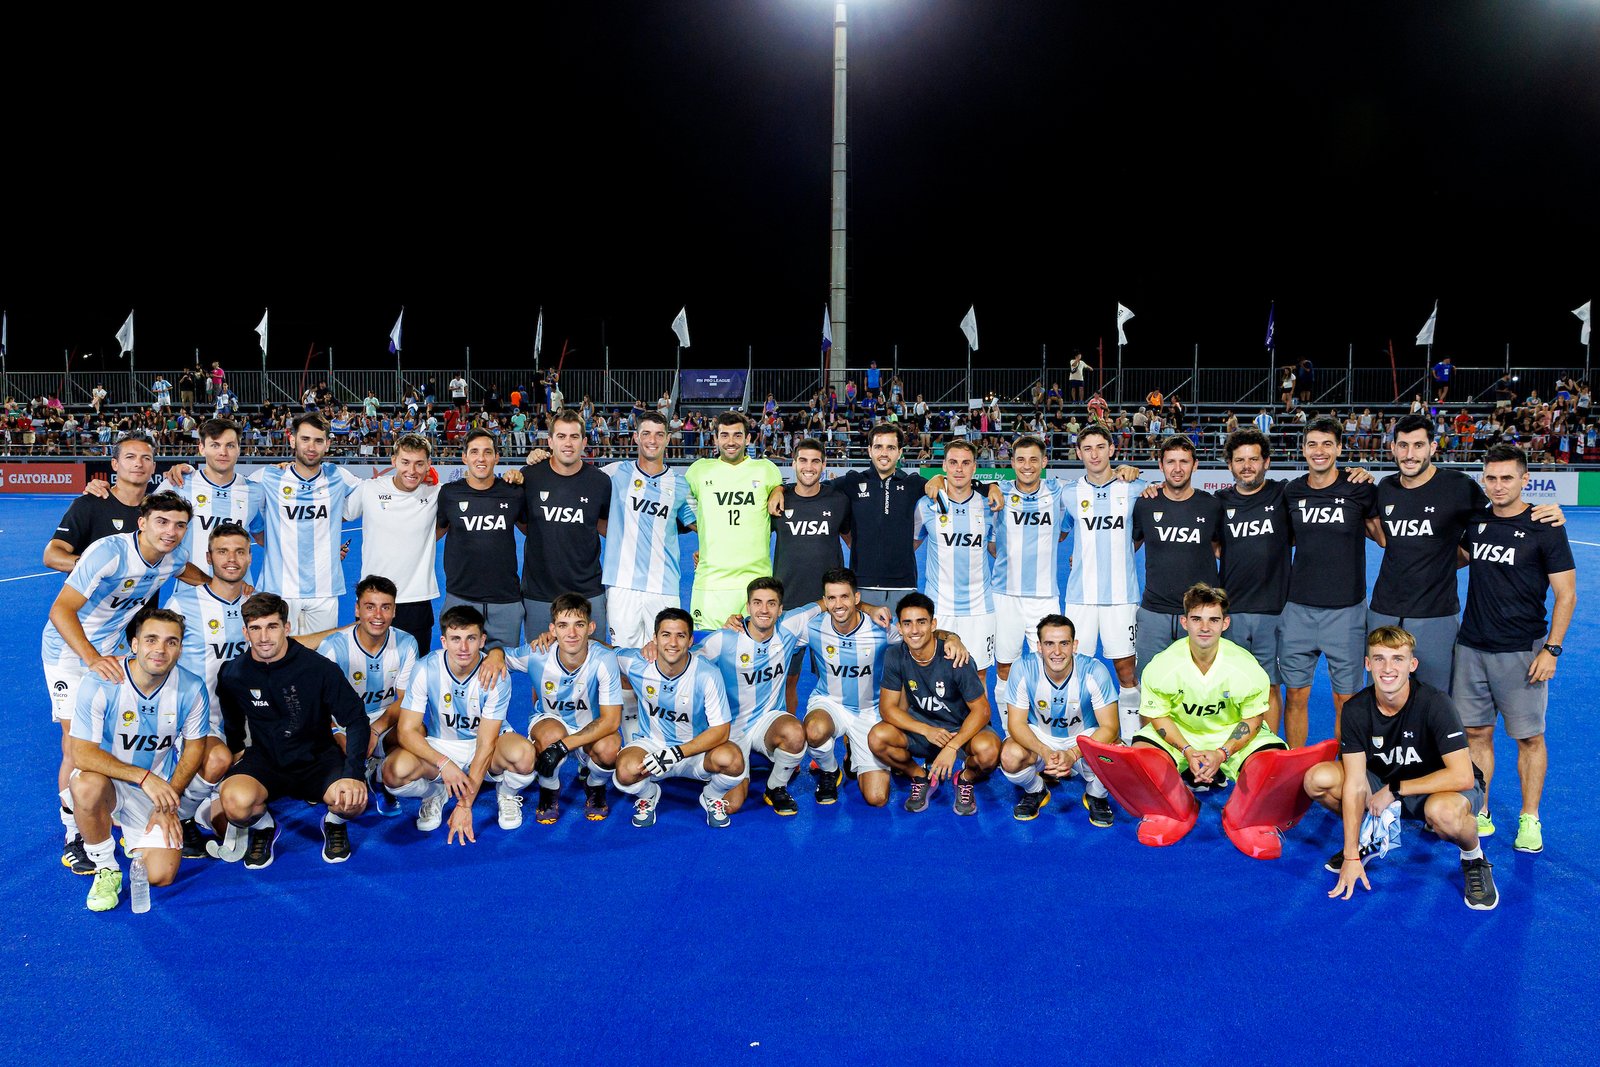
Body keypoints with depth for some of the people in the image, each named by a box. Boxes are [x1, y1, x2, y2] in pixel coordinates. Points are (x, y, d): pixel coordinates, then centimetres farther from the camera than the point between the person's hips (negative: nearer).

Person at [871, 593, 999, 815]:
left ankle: (966, 779, 3)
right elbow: (887, 707, -9)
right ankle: (921, 778, 5)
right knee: (877, 737, -25)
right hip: (920, 727, 3)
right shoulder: (894, 656, -13)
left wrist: (952, 746, -29)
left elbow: (981, 710, -17)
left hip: (963, 729, -3)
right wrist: (926, 731, -23)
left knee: (988, 750, -36)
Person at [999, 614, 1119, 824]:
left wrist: (1073, 754, -38)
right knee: (1011, 757, -32)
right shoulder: (1024, 669, -22)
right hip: (1038, 737, 0)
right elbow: (1016, 723, -17)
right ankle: (1036, 791, 6)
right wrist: (1045, 752, -37)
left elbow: (1110, 727, -22)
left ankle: (1096, 796, 5)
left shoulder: (1095, 671, -24)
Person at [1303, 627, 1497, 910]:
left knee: (1443, 811, -41)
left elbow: (1463, 777, -31)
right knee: (1318, 779, -20)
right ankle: (1368, 840, 10)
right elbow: (1354, 783, -17)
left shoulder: (1434, 704, -26)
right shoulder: (1356, 710, -15)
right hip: (1384, 787, 4)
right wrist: (1351, 857, -20)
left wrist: (1394, 789, -25)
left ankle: (1474, 858, -4)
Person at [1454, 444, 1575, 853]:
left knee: (1529, 737, 5)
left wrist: (1551, 650, -12)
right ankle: (1479, 815, 19)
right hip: (1471, 646, 4)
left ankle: (1529, 819, 19)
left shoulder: (1544, 528, -8)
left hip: (1521, 651, -4)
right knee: (1475, 732, 8)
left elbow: (1566, 595, -6)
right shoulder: (1475, 521, 5)